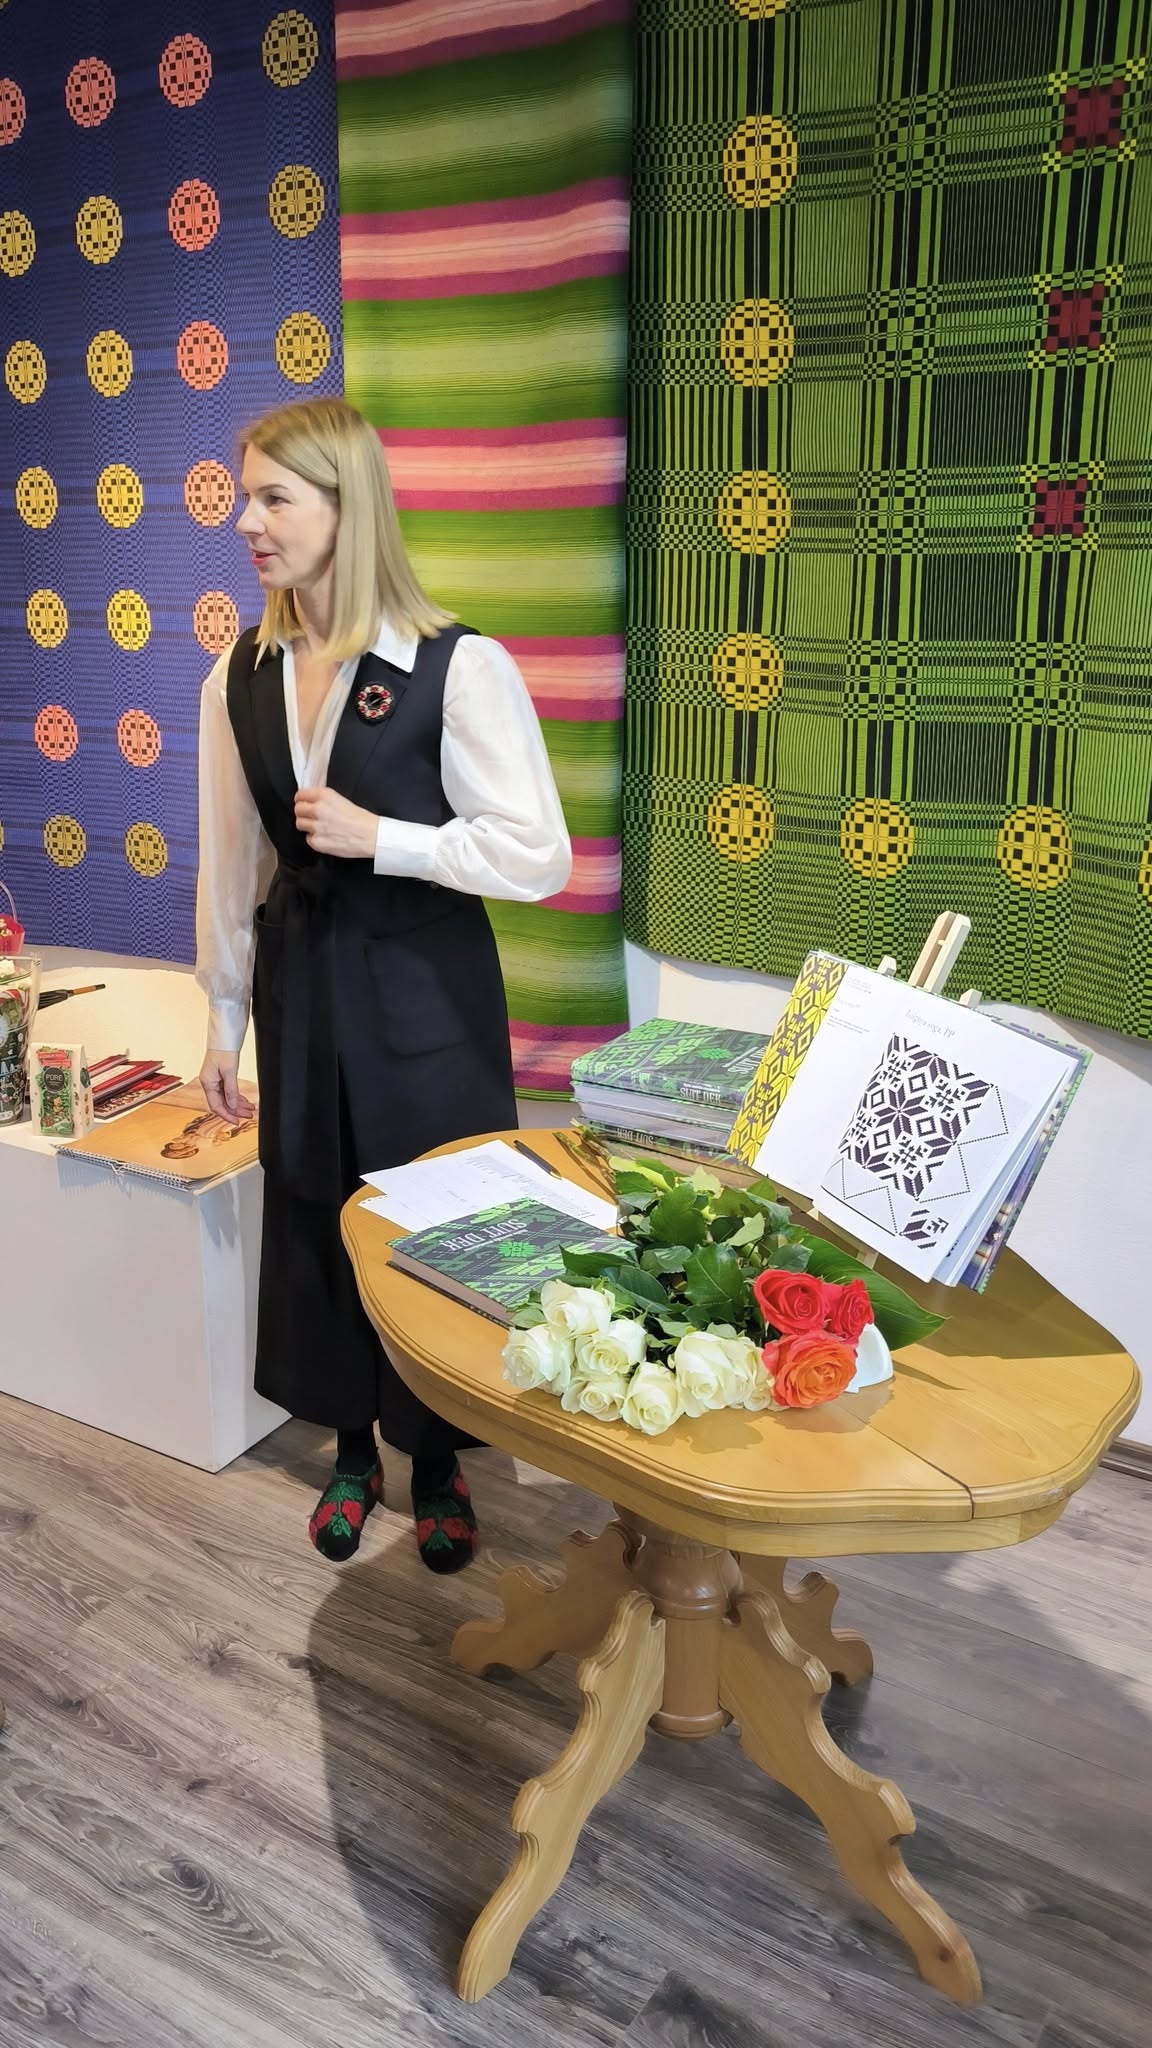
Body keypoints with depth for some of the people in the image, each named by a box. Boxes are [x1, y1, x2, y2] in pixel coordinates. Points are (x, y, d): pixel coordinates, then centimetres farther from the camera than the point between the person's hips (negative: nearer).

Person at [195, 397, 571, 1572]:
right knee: (315, 1219, 14)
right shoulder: (242, 674, 2)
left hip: (423, 990, -4)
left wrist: (377, 837, -19)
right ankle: (352, 1449, 37)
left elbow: (538, 857, -14)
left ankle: (438, 1461, 32)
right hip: (300, 983, 5)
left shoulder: (459, 669, -14)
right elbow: (231, 861, 8)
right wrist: (224, 1018, 12)